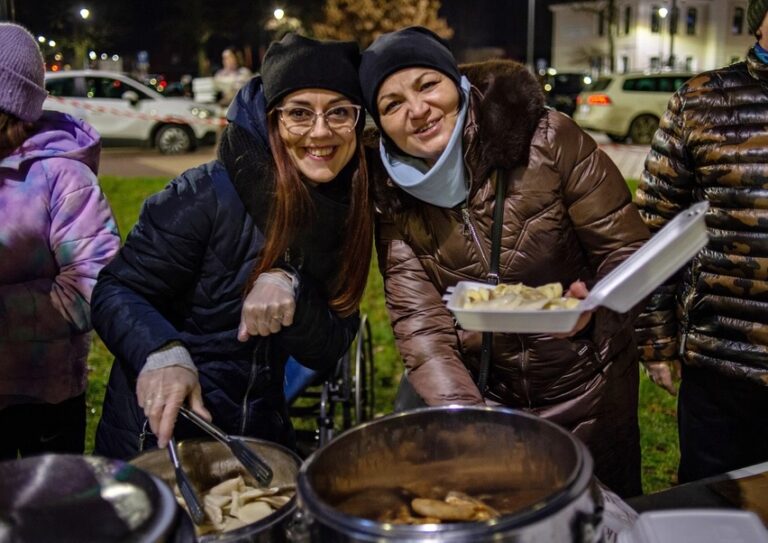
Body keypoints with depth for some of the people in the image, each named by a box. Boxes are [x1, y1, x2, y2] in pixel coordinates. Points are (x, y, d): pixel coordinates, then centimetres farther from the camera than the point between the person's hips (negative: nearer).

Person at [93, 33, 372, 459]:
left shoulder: (348, 215, -5)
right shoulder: (208, 195, -19)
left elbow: (327, 351, -7)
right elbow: (116, 293, -15)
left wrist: (290, 287, -26)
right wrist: (162, 352, -35)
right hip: (160, 428, -4)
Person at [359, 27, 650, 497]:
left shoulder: (548, 139, -18)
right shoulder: (396, 199, -9)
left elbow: (627, 249, -14)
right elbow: (421, 328, -13)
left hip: (588, 391, -1)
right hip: (482, 395, 2)